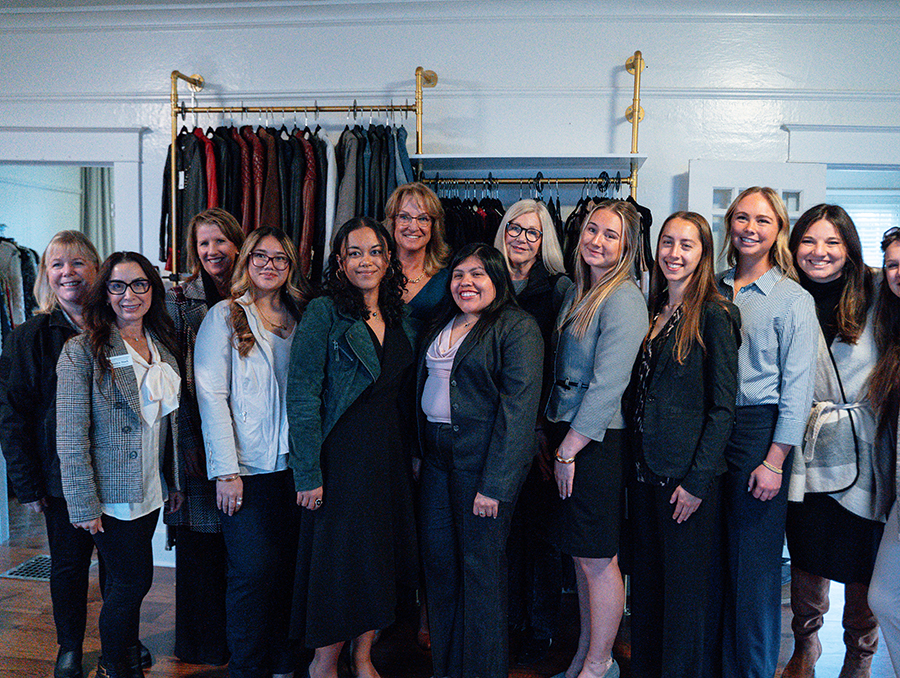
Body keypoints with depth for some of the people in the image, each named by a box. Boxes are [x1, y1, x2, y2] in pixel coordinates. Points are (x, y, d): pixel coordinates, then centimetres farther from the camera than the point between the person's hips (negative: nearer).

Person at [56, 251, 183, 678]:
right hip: (112, 494, -5)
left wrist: (176, 482, 13)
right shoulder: (82, 350, -12)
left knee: (127, 579, 15)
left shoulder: (163, 345, 8)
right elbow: (70, 437, -14)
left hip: (151, 489, 5)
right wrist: (84, 505, -16)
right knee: (133, 580, 2)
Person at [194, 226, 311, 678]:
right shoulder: (225, 316, 0)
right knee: (253, 571, -3)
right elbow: (211, 395, -6)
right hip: (247, 470, -4)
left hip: (292, 467, 4)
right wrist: (226, 471, -12)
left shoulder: (299, 318, 12)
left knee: (288, 568, 8)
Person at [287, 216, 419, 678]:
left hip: (390, 456, 6)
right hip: (341, 457, -6)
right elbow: (301, 397, -13)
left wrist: (412, 451, 9)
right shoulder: (324, 313, -9)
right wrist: (308, 473, -17)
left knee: (382, 559, 13)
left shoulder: (399, 319, 10)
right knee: (341, 559, 2)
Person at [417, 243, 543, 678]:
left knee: (481, 568, 1)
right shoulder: (441, 325, 15)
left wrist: (495, 483, -20)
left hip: (484, 459, -7)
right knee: (437, 562, 12)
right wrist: (418, 450, 11)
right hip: (436, 455, 7)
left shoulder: (517, 328, -9)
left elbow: (518, 408, -16)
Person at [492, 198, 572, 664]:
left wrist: (544, 430, -11)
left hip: (540, 427, -3)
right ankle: (506, 621, 25)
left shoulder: (558, 288, -1)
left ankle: (540, 630, 20)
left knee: (538, 526, 4)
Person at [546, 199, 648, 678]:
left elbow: (608, 384, -19)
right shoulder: (578, 292, 14)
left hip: (597, 441, -8)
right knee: (581, 556, 16)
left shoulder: (623, 299, -13)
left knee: (597, 558, 3)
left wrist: (568, 449, -16)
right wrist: (554, 437, 12)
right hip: (568, 435, 8)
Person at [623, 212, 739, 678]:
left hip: (687, 475, -6)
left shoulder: (715, 315, -9)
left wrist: (698, 480, -15)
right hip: (644, 468, 6)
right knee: (646, 583, 17)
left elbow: (723, 408, -12)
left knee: (685, 589, 6)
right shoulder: (651, 313, 11)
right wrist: (632, 461, 8)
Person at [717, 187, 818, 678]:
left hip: (760, 430, -4)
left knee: (754, 561, 3)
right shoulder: (714, 291, 10)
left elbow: (796, 388, -7)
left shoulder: (794, 300, -3)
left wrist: (774, 460, -13)